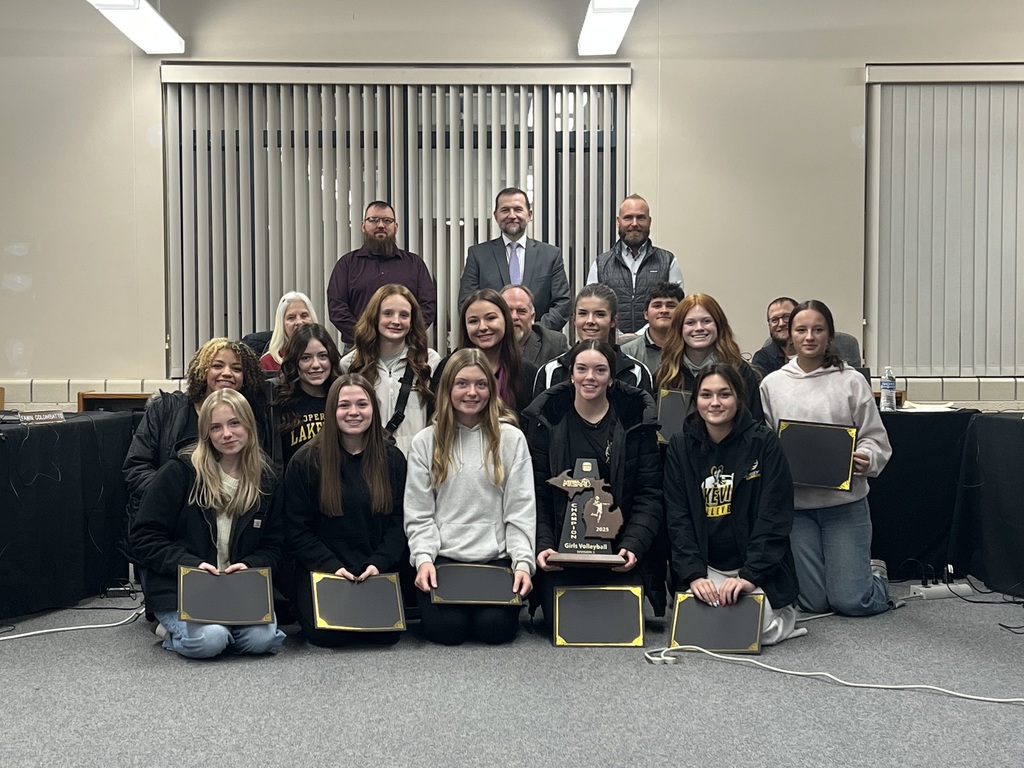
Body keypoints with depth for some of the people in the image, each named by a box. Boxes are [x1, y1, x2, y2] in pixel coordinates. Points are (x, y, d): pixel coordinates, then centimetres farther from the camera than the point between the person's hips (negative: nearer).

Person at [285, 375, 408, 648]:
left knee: (387, 632, -21)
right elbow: (297, 530, -2)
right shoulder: (306, 461, 0)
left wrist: (378, 563, -12)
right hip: (321, 572, -1)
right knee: (328, 634, -23)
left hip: (377, 572, 2)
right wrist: (332, 566, -14)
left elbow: (397, 523, 4)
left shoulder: (393, 459, 7)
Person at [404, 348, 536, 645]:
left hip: (496, 557, 0)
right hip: (442, 557, 0)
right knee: (446, 627, -21)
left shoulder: (510, 438, 5)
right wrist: (423, 558, -11)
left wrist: (523, 562, -10)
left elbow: (520, 510, 2)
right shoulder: (425, 442, 7)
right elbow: (418, 514, 4)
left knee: (496, 626, -21)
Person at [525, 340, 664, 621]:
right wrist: (542, 545, -12)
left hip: (618, 555, 0)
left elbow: (649, 495, 0)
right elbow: (537, 494, 2)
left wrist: (633, 546, -14)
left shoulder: (636, 421, 3)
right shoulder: (547, 420, 5)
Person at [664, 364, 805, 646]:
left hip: (759, 567, -2)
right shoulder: (680, 446, 2)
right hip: (705, 567, 2)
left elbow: (774, 516, -10)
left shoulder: (764, 443, -5)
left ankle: (784, 612, 13)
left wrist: (750, 575, -21)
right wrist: (694, 575, -17)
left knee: (759, 628, -22)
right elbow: (678, 518, -3)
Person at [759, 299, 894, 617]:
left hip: (845, 501, -2)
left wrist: (866, 459, -21)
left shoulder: (852, 381, -1)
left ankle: (876, 572, 31)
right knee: (813, 602, 3)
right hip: (794, 502, 2)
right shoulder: (772, 383, 6)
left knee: (851, 602, -4)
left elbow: (875, 439, 0)